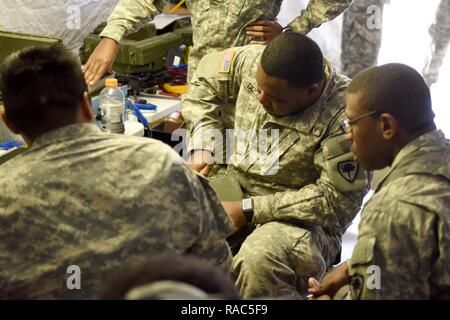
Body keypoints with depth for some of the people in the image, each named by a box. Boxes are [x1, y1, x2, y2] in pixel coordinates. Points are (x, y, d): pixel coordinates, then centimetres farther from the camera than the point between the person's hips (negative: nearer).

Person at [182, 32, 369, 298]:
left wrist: (249, 211, -23)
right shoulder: (253, 60, -9)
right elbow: (206, 82, 12)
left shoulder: (342, 116, -25)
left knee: (257, 262, -38)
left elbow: (338, 201, -22)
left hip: (303, 218, -6)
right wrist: (202, 145, -2)